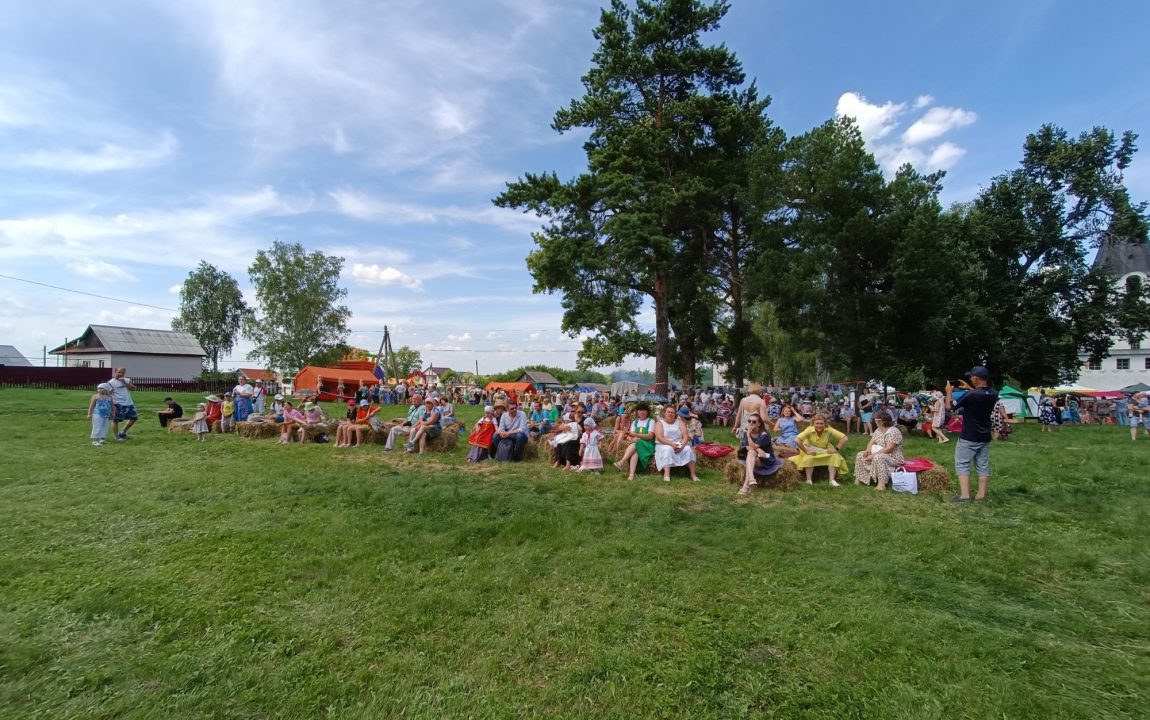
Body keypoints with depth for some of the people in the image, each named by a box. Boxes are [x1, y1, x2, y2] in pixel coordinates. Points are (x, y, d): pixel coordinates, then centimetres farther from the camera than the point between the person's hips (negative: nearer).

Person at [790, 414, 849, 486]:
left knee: (835, 456, -22)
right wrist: (806, 451, -34)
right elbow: (797, 440, -37)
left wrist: (836, 449, -21)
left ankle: (832, 480, -19)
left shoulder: (829, 430, -21)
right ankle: (809, 480, -22)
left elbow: (844, 438, -19)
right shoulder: (809, 430, -27)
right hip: (811, 451, -3)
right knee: (809, 458, -33)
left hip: (824, 451, 3)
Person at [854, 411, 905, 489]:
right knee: (860, 455, -2)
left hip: (893, 458, -9)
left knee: (878, 457, -38)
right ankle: (858, 479, -5)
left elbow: (888, 449, -26)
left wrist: (873, 455, -28)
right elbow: (871, 442, 8)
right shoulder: (877, 430, 9)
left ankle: (881, 484, -41)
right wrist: (868, 450, -15)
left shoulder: (894, 431, -19)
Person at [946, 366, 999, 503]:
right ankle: (981, 495, 16)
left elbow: (949, 406, -11)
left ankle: (964, 495, -5)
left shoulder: (970, 395, -24)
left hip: (968, 437, -7)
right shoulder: (993, 394, -2)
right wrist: (969, 389, 23)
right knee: (983, 466, 12)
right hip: (985, 437, 7)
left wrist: (949, 391, 5)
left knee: (962, 464, 0)